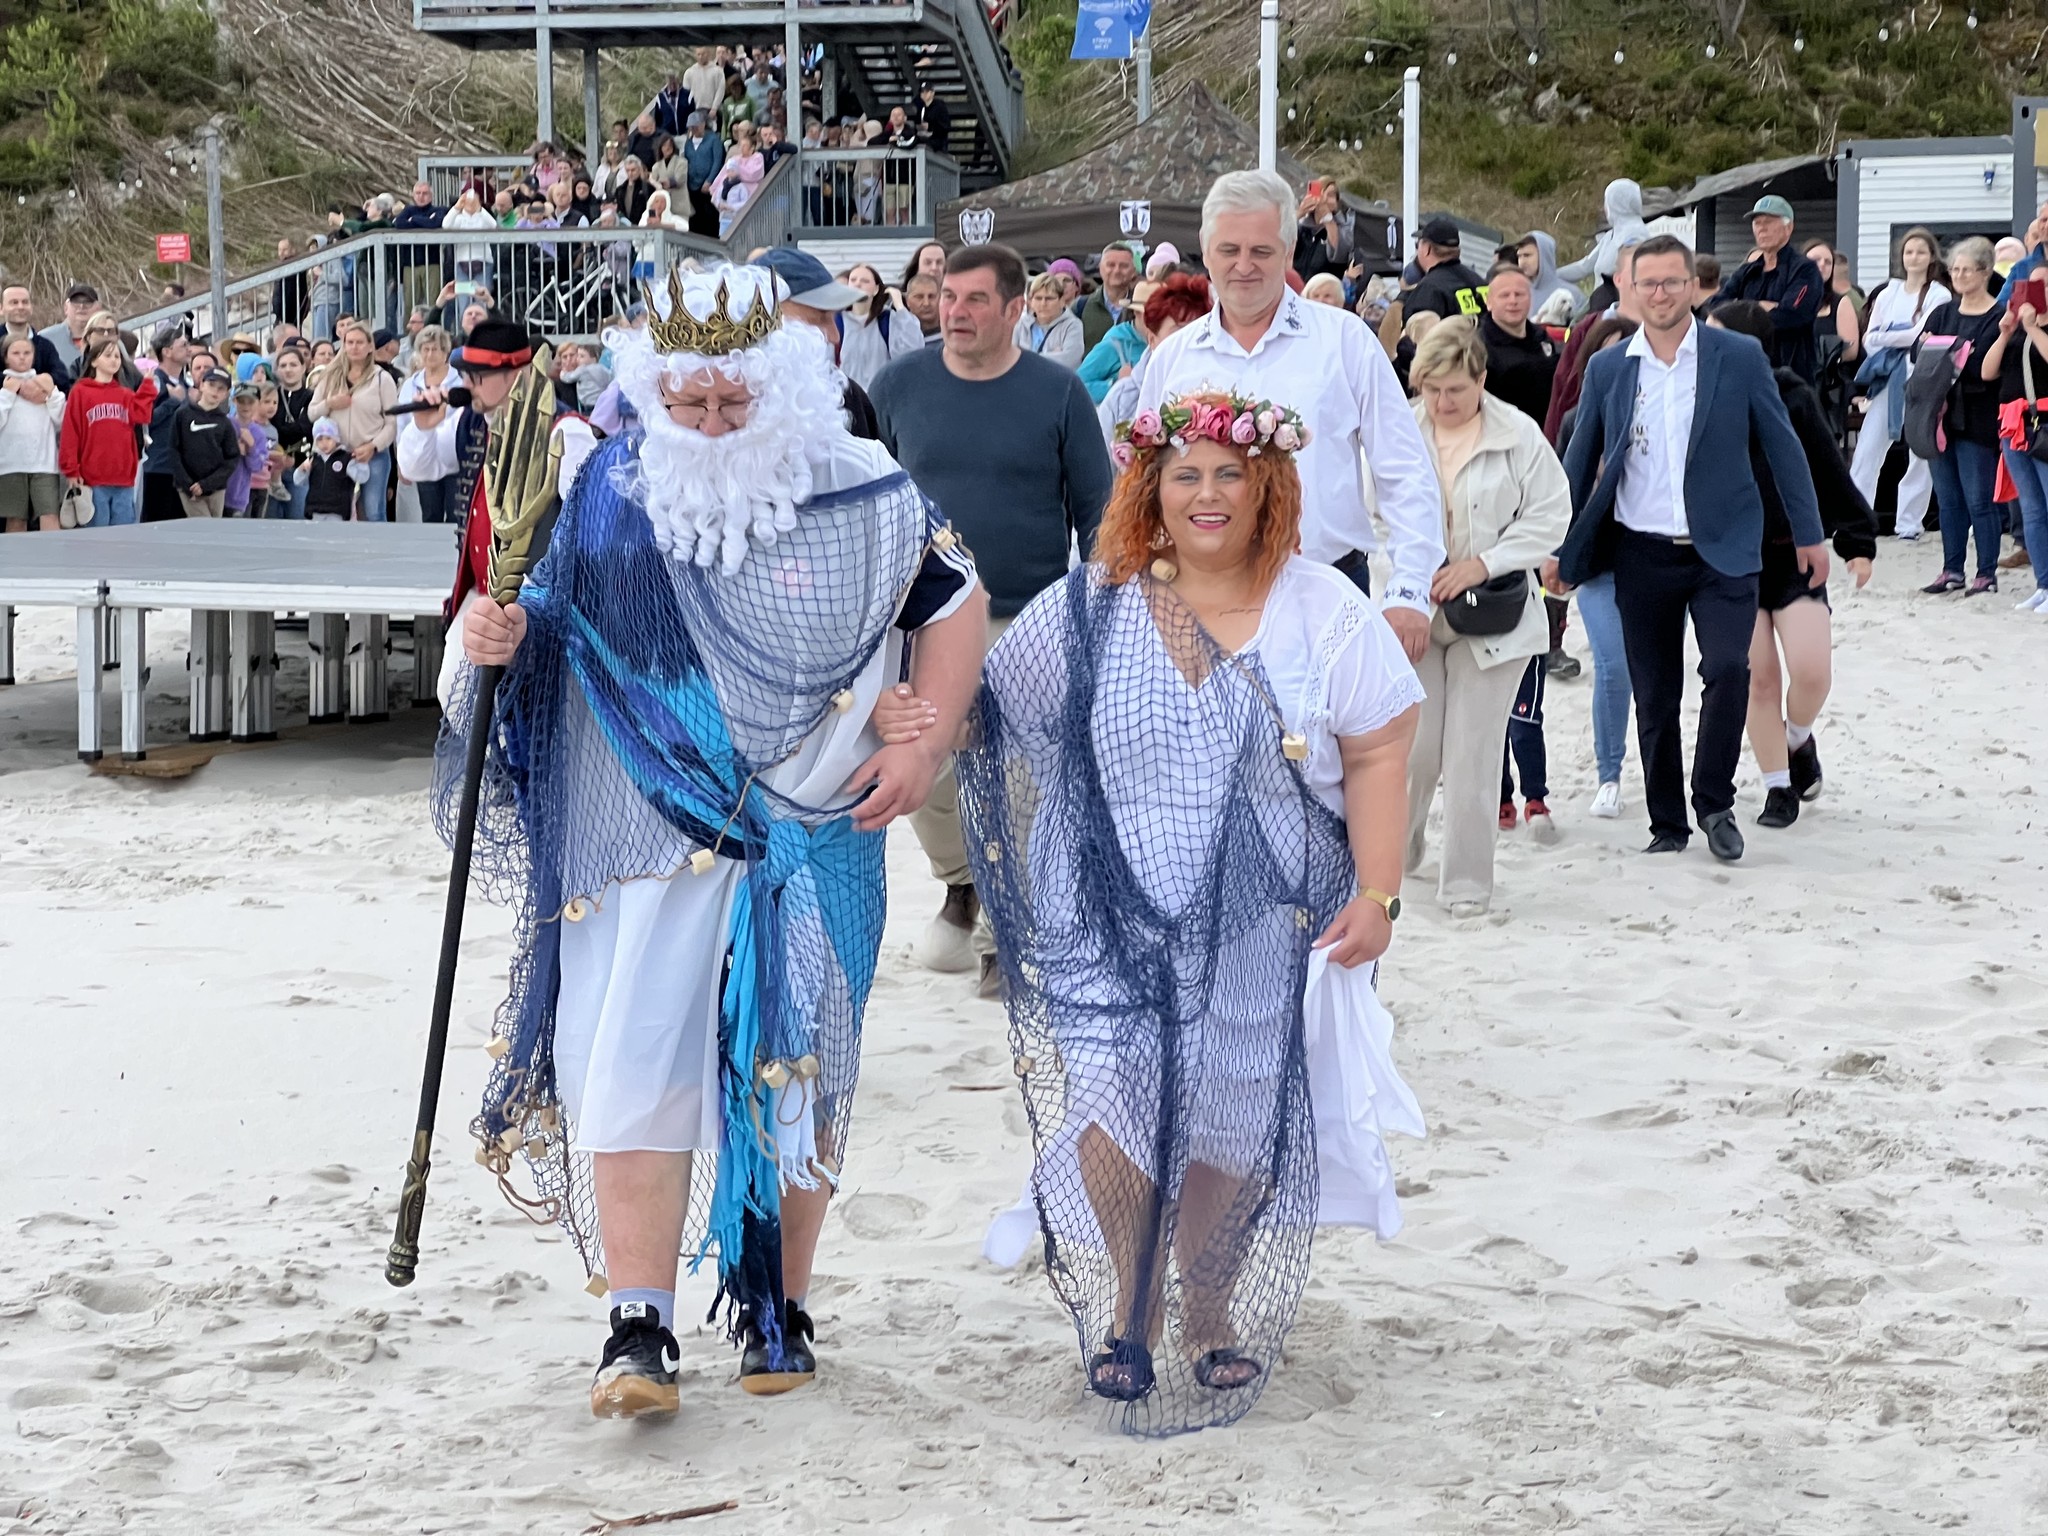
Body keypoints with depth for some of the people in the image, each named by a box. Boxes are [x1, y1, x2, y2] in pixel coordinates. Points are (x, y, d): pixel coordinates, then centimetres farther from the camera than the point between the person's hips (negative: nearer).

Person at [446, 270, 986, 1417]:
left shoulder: (861, 493, -3)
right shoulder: (612, 492, 1)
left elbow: (953, 600, 8)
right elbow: (553, 627, 11)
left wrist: (928, 741, -4)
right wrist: (504, 641, -12)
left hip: (811, 839, 0)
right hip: (647, 837, 0)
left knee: (795, 1071, 9)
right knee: (636, 1067, -10)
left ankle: (778, 1308, 25)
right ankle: (641, 1329, -5)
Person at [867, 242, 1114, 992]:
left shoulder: (1057, 392, -3)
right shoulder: (898, 385, 1)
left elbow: (1094, 507, 2)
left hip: (1030, 622, -1)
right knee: (922, 775, 2)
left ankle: (1002, 933, 17)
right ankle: (960, 882, 31)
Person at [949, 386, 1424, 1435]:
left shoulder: (1324, 612, 1)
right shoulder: (1087, 610, 3)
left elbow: (1376, 756, 0)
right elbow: (981, 709, 8)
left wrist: (1376, 894, -6)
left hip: (1263, 927, 0)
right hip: (1112, 917, 0)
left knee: (1231, 1120, 4)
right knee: (1113, 1098, -10)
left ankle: (1209, 1309, 25)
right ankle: (1129, 1305, 12)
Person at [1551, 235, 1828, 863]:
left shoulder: (1740, 357, -1)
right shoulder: (1607, 368, 5)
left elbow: (1782, 446, 4)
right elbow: (1579, 463, 12)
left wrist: (1809, 534, 5)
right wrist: (1560, 549, 12)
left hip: (1722, 551, -2)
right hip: (1642, 556, 2)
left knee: (1728, 668, -20)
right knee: (1654, 696, 7)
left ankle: (1715, 801, -1)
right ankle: (1668, 825, 19)